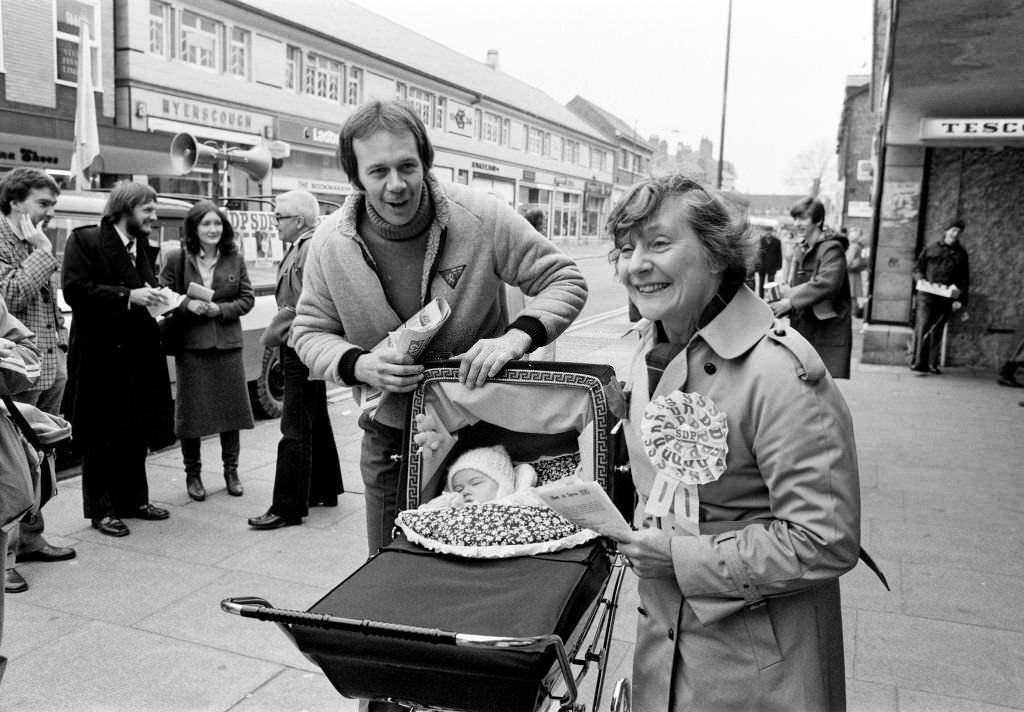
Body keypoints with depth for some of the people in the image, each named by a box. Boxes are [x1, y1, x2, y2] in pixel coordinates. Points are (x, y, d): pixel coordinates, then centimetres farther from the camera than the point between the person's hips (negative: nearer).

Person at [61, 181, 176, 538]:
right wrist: (128, 296, -22)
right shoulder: (85, 240, -7)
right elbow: (74, 289, -17)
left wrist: (156, 300, 0)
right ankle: (101, 509, 13)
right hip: (101, 355, -7)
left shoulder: (140, 248, 15)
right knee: (102, 436, 2)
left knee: (136, 433, 13)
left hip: (138, 354, 7)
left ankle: (133, 498, 25)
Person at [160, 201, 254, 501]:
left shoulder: (235, 259, 5)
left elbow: (247, 299, 5)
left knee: (231, 406, 7)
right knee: (191, 409, 3)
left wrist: (220, 309, -11)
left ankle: (231, 470, 22)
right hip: (191, 344, -2)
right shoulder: (177, 258, 0)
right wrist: (187, 304, -16)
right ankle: (192, 473, 18)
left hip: (228, 342, 2)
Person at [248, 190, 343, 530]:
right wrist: (277, 333, 10)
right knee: (316, 422, 18)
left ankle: (288, 507, -1)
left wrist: (272, 334, -15)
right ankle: (324, 490, 30)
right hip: (301, 348, 10)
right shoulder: (299, 248, 15)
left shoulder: (311, 249, -16)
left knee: (296, 429, -7)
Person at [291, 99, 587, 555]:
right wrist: (359, 366, -19)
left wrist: (518, 335, -27)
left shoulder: (483, 218, -17)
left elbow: (565, 281, -9)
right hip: (390, 436, 2)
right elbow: (309, 332, 2)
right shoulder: (330, 242, -8)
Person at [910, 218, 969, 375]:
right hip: (926, 296, -2)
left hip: (946, 298, 2)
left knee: (937, 330, 5)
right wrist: (921, 280, -8)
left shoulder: (961, 254, 12)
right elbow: (917, 267, 13)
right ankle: (918, 363, -9)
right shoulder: (931, 249, 8)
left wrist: (960, 299, 0)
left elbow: (964, 279, 10)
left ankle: (932, 364, 10)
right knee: (922, 328, -10)